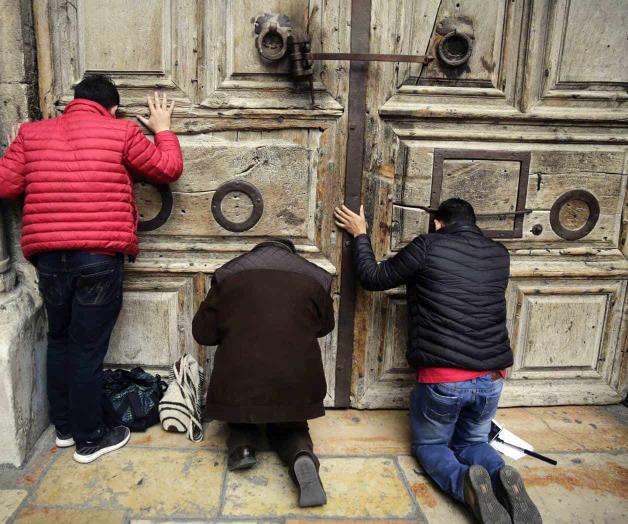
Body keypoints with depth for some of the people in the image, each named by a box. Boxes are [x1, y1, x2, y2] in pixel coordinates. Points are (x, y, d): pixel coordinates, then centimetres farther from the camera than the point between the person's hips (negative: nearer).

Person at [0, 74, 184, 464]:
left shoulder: (31, 133, 8)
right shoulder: (121, 133, -1)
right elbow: (169, 169, 6)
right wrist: (163, 128, 21)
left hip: (48, 257, 4)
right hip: (100, 258, -4)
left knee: (59, 339, 20)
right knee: (88, 347, 5)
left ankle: (64, 426, 33)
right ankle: (90, 438, 19)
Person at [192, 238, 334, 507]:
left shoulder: (228, 275, 4)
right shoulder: (315, 278, 5)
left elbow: (203, 332, 7)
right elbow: (325, 326, 20)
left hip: (239, 379, 1)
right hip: (295, 382, 0)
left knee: (241, 415, 32)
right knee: (288, 428, 24)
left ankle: (241, 445, 4)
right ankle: (302, 456, -6)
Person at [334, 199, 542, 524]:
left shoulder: (428, 246, -8)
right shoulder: (500, 255, 7)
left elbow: (373, 278, 1)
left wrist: (360, 235, 15)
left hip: (441, 378, -4)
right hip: (491, 379, 5)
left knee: (429, 444, 19)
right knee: (472, 442, 27)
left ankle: (465, 482, -13)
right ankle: (503, 477, -6)